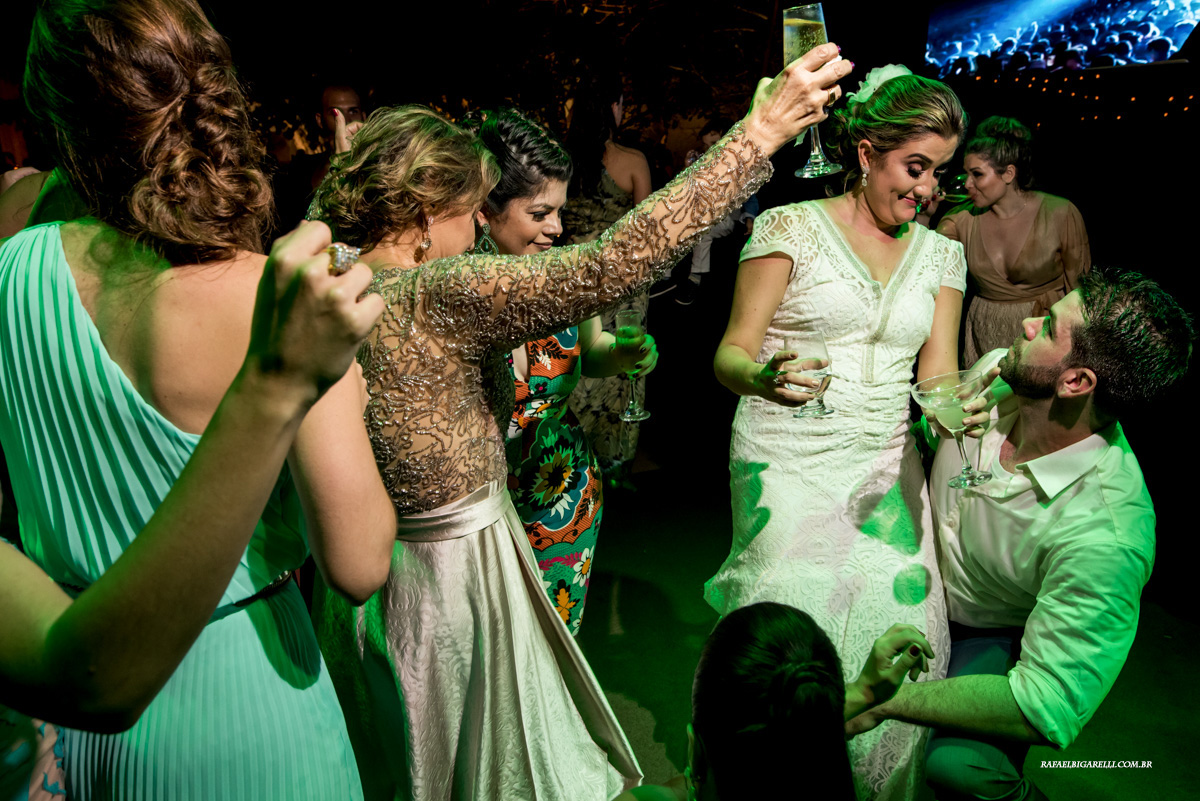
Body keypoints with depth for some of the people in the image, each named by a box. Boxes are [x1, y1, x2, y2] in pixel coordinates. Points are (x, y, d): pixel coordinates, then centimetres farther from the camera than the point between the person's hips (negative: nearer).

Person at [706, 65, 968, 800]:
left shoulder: (941, 253, 13)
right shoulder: (790, 226, -2)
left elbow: (937, 375, 9)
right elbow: (731, 354, -5)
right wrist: (764, 377, -28)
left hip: (887, 472, 4)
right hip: (787, 469, -4)